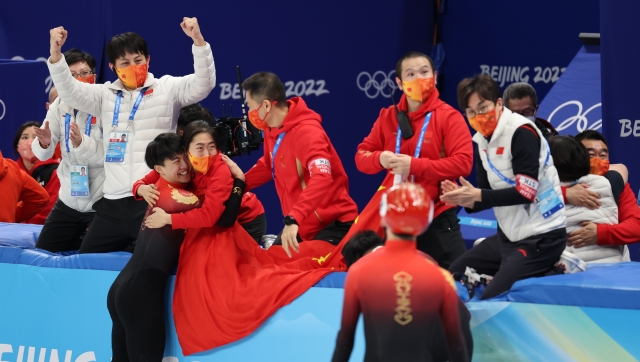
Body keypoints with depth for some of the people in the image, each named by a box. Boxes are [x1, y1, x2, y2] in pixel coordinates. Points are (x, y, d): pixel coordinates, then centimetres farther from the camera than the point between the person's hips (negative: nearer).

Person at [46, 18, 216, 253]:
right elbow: (69, 92, 4)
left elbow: (203, 85, -10)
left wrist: (198, 40, -25)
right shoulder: (105, 95, 15)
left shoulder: (167, 88, 4)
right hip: (114, 201, 5)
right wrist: (55, 53, -12)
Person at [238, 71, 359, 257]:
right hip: (300, 225, 9)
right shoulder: (272, 130, 3)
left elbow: (322, 179, -40)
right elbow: (268, 166, 24)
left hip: (332, 226, -9)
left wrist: (293, 219, -50)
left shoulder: (306, 132, -24)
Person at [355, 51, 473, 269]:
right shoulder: (388, 117, 7)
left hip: (437, 221, -4)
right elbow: (362, 156, 9)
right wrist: (380, 159, -16)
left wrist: (415, 165, -24)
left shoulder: (449, 117, -8)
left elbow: (463, 163, -19)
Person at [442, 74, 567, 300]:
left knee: (493, 299, -18)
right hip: (509, 235, 9)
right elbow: (488, 195, 10)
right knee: (453, 277, 15)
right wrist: (468, 200, -12)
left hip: (541, 236, -9)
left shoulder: (521, 132, -17)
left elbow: (525, 192, -22)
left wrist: (477, 195, -23)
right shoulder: (481, 140, 8)